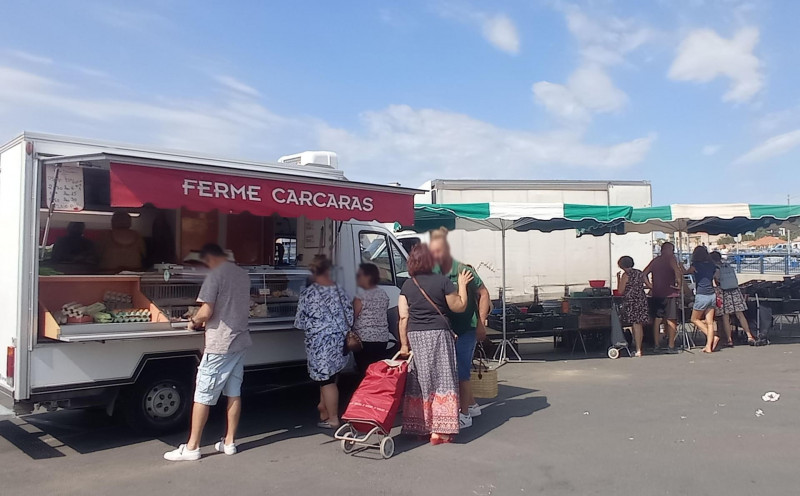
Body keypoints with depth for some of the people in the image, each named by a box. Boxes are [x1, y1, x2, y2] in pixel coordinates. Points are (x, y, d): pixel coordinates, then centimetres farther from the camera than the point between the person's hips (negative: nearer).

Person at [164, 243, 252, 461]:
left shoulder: (215, 276, -13)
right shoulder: (243, 275, 10)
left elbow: (206, 312, -19)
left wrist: (194, 322, 2)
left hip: (219, 344, -8)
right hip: (240, 341, 8)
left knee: (203, 396, 0)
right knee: (234, 393, 12)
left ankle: (192, 447, 7)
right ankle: (229, 442, 18)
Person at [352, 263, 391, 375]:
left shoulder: (360, 296, -11)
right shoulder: (384, 294, 8)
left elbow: (353, 318, -8)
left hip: (364, 339, -6)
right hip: (383, 338, 6)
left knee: (365, 373, -2)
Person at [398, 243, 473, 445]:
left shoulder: (407, 285, 5)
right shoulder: (442, 281, -4)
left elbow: (403, 317, 2)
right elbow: (459, 306, 3)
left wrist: (404, 344, 6)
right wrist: (462, 284, 15)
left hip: (414, 336, 4)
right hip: (438, 334, -3)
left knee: (418, 383, 12)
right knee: (441, 381, 1)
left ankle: (418, 427, 17)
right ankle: (439, 430, -1)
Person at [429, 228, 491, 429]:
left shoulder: (463, 271, -13)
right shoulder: (433, 274, -2)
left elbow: (483, 293, -7)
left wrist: (481, 323, -10)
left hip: (466, 329, -5)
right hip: (446, 329, 6)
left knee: (461, 371, -4)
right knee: (455, 370, 15)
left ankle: (464, 415, 7)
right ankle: (472, 405, 33)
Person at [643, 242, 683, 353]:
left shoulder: (655, 260, 13)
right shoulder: (670, 258, -4)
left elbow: (644, 274, 12)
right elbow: (678, 271, -18)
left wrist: (650, 286, 11)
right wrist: (679, 285, -6)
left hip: (656, 294, 6)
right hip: (670, 294, -5)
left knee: (657, 320, 11)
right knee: (671, 321, 0)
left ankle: (656, 345, 13)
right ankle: (671, 346, -2)